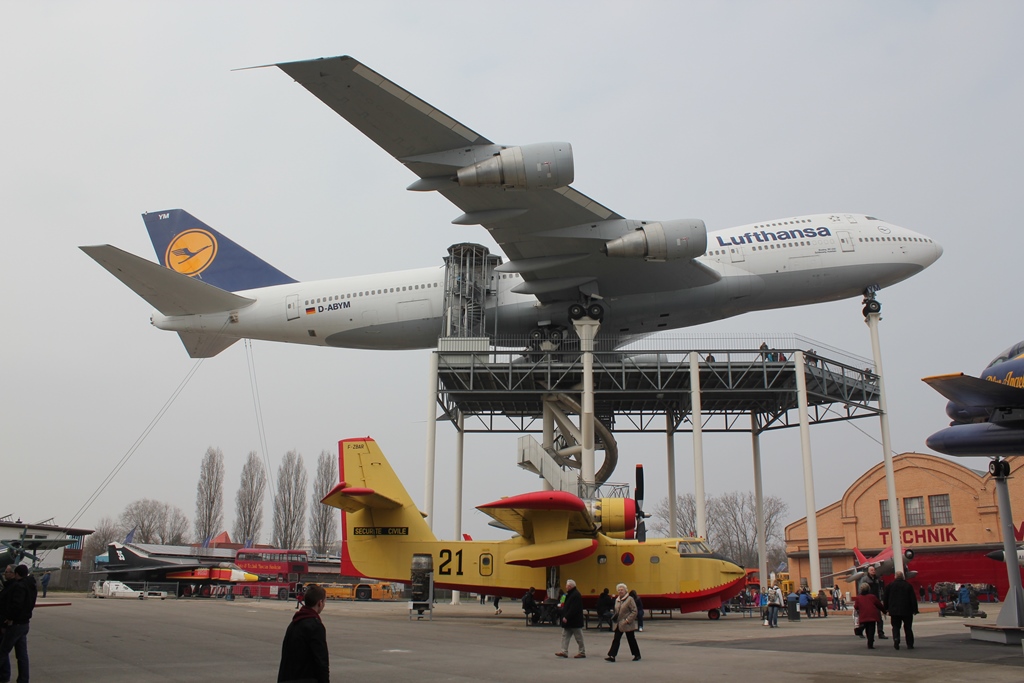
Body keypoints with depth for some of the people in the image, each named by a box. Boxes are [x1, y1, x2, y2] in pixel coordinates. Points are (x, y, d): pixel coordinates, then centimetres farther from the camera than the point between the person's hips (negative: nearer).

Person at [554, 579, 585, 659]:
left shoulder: (576, 595, -20)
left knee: (578, 637, 1)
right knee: (565, 635, 7)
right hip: (569, 621, 10)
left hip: (575, 621, -10)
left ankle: (582, 653, 10)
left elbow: (574, 609, -26)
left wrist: (567, 617, -25)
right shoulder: (570, 594, 13)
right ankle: (564, 651, 9)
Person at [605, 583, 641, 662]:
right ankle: (612, 656, -5)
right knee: (616, 639, -2)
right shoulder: (617, 600, 10)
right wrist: (614, 616, 3)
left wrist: (628, 620, -20)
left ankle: (637, 655, 25)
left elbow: (634, 611, -14)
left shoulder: (630, 599, -11)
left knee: (631, 639, 8)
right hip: (618, 624, 6)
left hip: (627, 624, -6)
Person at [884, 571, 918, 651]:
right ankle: (910, 644, 8)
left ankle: (896, 639, -19)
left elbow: (886, 598, 7)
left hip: (894, 611, 0)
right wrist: (915, 610, 3)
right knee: (908, 628, 9)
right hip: (907, 611, 0)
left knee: (895, 627, 6)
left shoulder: (890, 585, 2)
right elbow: (913, 598, -2)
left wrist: (886, 608, 16)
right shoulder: (908, 586, -2)